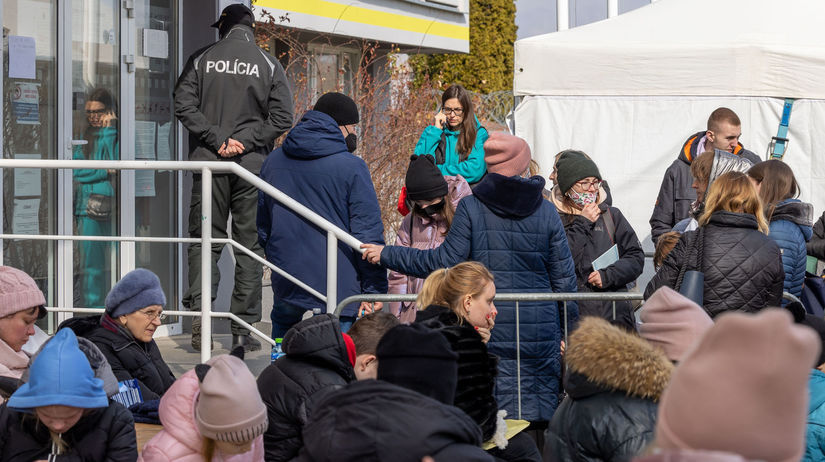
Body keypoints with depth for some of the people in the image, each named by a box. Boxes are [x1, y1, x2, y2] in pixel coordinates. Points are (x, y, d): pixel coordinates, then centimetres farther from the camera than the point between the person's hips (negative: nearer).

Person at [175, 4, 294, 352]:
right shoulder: (268, 65, 3)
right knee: (250, 245, 4)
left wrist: (216, 141, -6)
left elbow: (184, 105, -5)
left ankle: (198, 315, -8)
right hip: (253, 164, 0)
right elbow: (282, 118, -4)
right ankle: (244, 329, 3)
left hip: (209, 163, 1)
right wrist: (244, 142, -6)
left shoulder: (202, 59, 4)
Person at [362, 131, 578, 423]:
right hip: (539, 329, 2)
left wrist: (386, 255, 6)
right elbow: (564, 278, 8)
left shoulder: (471, 207, -2)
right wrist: (569, 334, 18)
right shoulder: (547, 212, 5)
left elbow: (445, 261, -4)